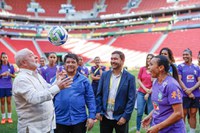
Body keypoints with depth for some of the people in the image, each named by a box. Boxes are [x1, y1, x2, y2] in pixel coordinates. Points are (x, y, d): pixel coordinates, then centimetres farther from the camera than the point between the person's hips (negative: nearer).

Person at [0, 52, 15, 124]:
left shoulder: (10, 66, -1)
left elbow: (14, 76, 5)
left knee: (9, 101, 5)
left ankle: (9, 117, 15)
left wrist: (10, 74, -14)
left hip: (9, 86, 0)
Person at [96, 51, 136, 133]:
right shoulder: (104, 75, 3)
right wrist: (98, 111, -1)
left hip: (120, 118, -2)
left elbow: (131, 99, -8)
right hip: (105, 117, 3)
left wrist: (125, 116, -12)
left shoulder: (129, 77, -6)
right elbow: (99, 95, 6)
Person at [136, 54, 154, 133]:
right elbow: (138, 80, 7)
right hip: (141, 93, 2)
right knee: (139, 112, 1)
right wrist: (145, 89, -6)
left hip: (151, 94, -2)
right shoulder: (142, 69, 6)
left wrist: (148, 93, -8)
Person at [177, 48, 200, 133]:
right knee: (183, 114, 0)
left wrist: (191, 89, -12)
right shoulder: (180, 66, 3)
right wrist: (188, 92, -11)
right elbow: (179, 80, -5)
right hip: (184, 95, -3)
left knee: (193, 114, 7)